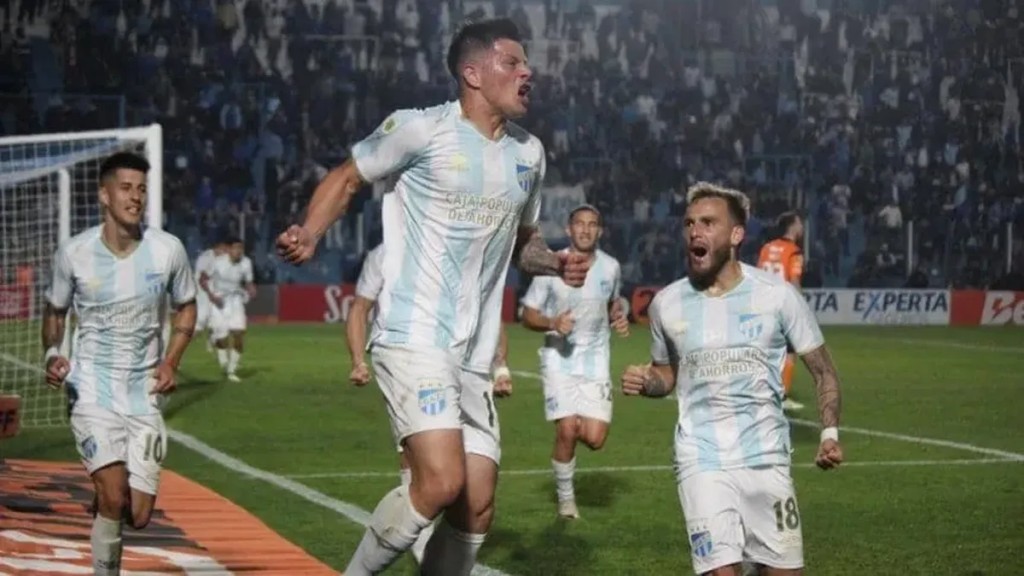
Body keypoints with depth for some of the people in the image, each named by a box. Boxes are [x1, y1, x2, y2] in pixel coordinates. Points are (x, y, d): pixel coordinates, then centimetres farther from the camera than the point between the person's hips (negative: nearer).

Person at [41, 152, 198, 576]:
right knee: (115, 498, -20)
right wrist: (52, 354, -9)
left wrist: (171, 362, -2)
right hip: (92, 390, -2)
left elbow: (186, 307, 12)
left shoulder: (168, 250, -4)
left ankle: (101, 506, 37)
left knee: (138, 516, 1)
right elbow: (55, 312, 11)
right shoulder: (74, 253, -6)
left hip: (144, 393, 2)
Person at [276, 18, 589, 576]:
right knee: (441, 483, -22)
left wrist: (556, 263, 6)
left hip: (474, 354, 8)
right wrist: (309, 234, -15)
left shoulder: (528, 152, 14)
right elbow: (347, 178, 2)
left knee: (477, 505, 5)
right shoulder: (421, 128, -7)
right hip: (413, 339, -7)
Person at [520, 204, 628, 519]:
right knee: (567, 432, -12)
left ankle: (575, 424, 29)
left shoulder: (611, 267, 1)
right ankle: (565, 497, 11)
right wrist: (553, 323, -22)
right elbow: (528, 315, -3)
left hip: (596, 361, 2)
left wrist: (619, 317, 0)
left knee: (594, 438, -9)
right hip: (559, 359, -2)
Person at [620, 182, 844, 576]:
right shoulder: (667, 304, 2)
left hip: (766, 457, 0)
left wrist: (830, 432, -11)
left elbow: (822, 370, 4)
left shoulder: (778, 296, -4)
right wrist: (646, 382, -4)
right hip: (701, 460, 0)